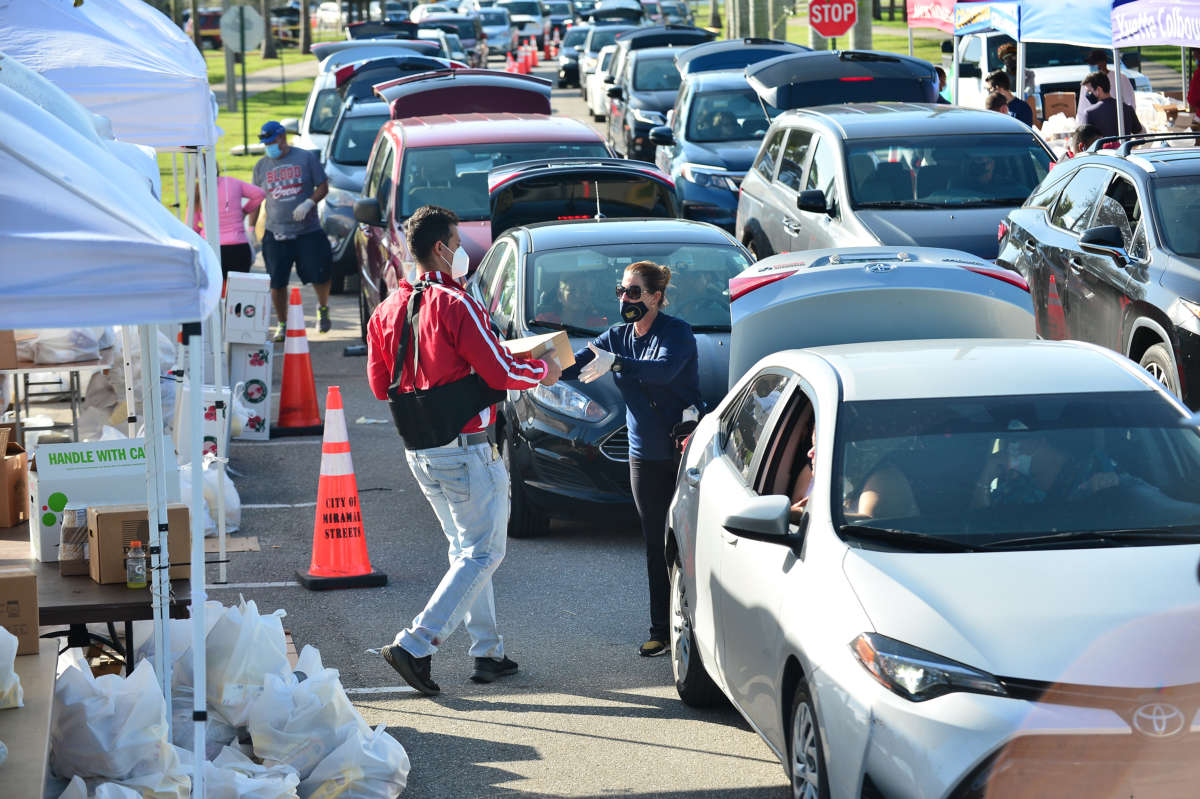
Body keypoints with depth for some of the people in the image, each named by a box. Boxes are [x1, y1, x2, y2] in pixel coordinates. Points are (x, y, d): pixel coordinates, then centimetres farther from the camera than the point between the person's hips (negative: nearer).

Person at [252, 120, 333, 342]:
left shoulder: (306, 158, 1)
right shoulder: (261, 166, 9)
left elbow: (323, 187, 3)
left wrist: (309, 203, -16)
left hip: (308, 232, -2)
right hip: (276, 234, 2)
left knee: (319, 276, -1)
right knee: (277, 283, -1)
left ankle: (323, 308, 29)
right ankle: (283, 324, 13)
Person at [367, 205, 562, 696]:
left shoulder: (388, 310, 7)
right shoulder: (456, 305, -17)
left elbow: (381, 384, 13)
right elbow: (501, 373, -17)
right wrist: (545, 371, 2)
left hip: (418, 452, 8)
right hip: (465, 449, -8)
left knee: (465, 547, 19)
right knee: (483, 551, -2)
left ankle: (487, 651, 21)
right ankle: (415, 645, -12)